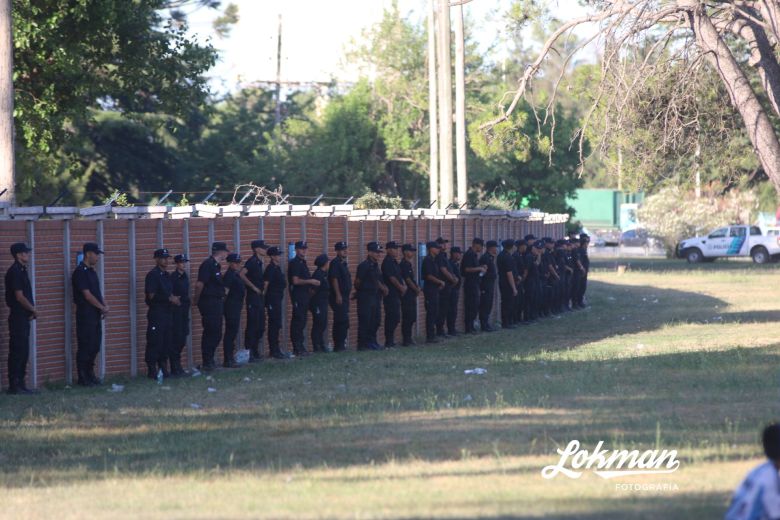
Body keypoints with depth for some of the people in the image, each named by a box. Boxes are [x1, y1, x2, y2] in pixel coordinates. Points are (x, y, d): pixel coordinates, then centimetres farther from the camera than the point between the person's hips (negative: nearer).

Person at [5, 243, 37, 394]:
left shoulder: (21, 271, 15)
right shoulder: (15, 272, -15)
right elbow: (19, 296, -18)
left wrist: (31, 311, 5)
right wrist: (33, 310, -7)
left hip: (23, 317, 10)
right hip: (18, 317, -10)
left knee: (23, 352, 12)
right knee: (17, 352, -7)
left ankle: (20, 384, 16)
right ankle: (14, 385, -5)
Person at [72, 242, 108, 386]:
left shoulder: (91, 271, 16)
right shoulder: (80, 272, -13)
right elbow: (87, 294, -17)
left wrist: (104, 306, 2)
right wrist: (102, 307, -11)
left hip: (95, 315, 9)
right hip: (85, 314, -9)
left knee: (95, 346, 11)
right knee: (85, 346, -5)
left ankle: (90, 374, 18)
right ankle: (83, 378, -1)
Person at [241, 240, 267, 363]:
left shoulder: (259, 262, 15)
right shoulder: (252, 261, -13)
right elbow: (242, 275, -25)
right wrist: (253, 287, -19)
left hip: (259, 297, 10)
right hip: (253, 297, -10)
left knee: (260, 326, 12)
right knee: (252, 325, -8)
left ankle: (255, 353, 18)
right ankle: (249, 354, -6)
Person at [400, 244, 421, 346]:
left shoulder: (409, 264, 17)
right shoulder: (404, 264, -13)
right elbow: (408, 280, -17)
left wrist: (417, 288, 4)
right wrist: (417, 290, -10)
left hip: (411, 295, 10)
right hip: (407, 294, -10)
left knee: (411, 317, 13)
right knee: (407, 317, -8)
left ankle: (408, 337, 19)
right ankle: (406, 339, -6)